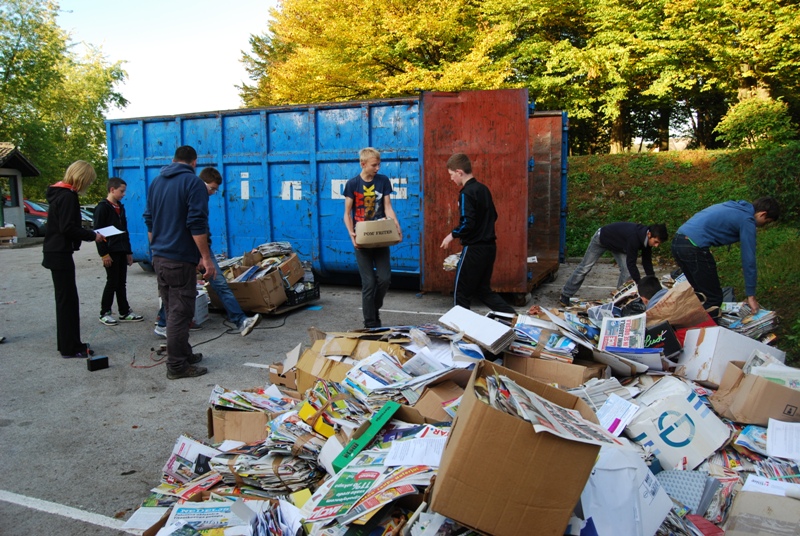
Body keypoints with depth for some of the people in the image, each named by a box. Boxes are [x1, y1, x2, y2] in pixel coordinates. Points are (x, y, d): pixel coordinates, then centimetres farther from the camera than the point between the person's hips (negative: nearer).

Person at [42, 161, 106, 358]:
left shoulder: (60, 193, 14)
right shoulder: (68, 196, -16)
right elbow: (67, 228, -22)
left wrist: (88, 233, 8)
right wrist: (92, 235, -13)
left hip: (56, 253, 10)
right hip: (60, 254, -10)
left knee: (65, 299, 15)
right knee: (68, 300, -5)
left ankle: (67, 344, 24)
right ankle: (70, 348, 1)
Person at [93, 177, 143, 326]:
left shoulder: (120, 207, 15)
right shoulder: (102, 207, -9)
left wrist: (128, 251, 17)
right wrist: (104, 253, -17)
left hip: (121, 251, 7)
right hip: (111, 252, -7)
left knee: (122, 283, 11)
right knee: (112, 282, -2)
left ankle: (125, 312, 16)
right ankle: (104, 313, 9)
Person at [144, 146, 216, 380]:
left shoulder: (156, 182, 14)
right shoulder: (193, 182, -10)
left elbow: (149, 220, 18)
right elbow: (197, 224, -18)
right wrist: (206, 258, -16)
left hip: (159, 257, 8)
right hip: (181, 259, -8)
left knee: (171, 310, 17)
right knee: (180, 312, -2)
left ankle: (183, 354, 28)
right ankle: (177, 366, 3)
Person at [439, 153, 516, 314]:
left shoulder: (466, 193, -15)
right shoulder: (483, 189, 10)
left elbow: (467, 223, -22)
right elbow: (493, 216, 17)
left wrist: (452, 235, -9)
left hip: (474, 249, -9)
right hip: (489, 246, 9)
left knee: (462, 292, 4)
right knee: (483, 290, 19)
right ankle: (513, 316, 12)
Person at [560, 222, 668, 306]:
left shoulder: (646, 238, -19)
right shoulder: (634, 237, -43)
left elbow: (647, 263, -10)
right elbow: (631, 263, -40)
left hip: (618, 245, 7)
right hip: (601, 238, -7)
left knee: (626, 271, -9)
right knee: (584, 268, 0)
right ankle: (565, 295, 12)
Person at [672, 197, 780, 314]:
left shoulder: (733, 207, 24)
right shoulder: (747, 220, -1)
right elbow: (749, 258, -2)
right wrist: (751, 295, 2)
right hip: (694, 247, -9)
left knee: (700, 294, 21)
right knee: (713, 299, 2)